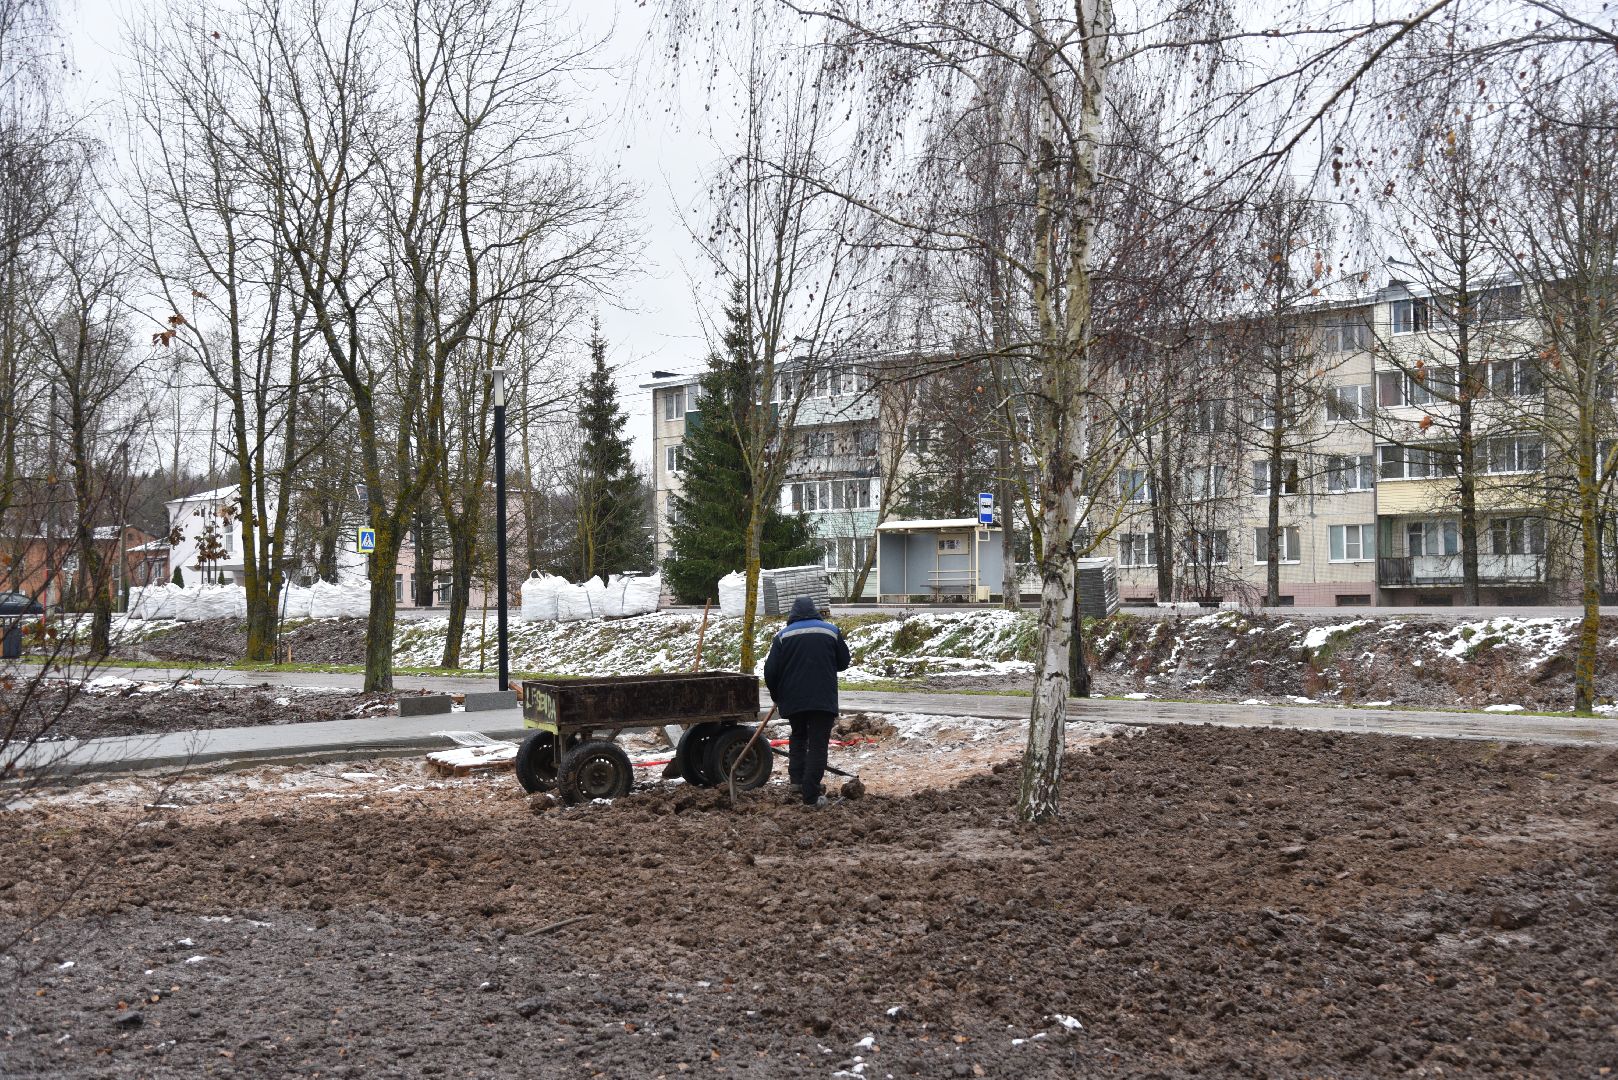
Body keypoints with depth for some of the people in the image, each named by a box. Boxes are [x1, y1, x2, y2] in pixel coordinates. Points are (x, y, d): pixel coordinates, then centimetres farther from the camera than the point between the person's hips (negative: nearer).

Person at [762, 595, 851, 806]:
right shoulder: (831, 631, 3)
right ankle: (811, 796, -5)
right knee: (818, 745, 0)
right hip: (823, 700, -2)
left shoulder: (783, 635, 2)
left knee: (798, 737, 25)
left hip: (793, 700, 2)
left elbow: (770, 671, -1)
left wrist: (777, 696, 16)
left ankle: (796, 778, 22)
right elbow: (844, 663, 12)